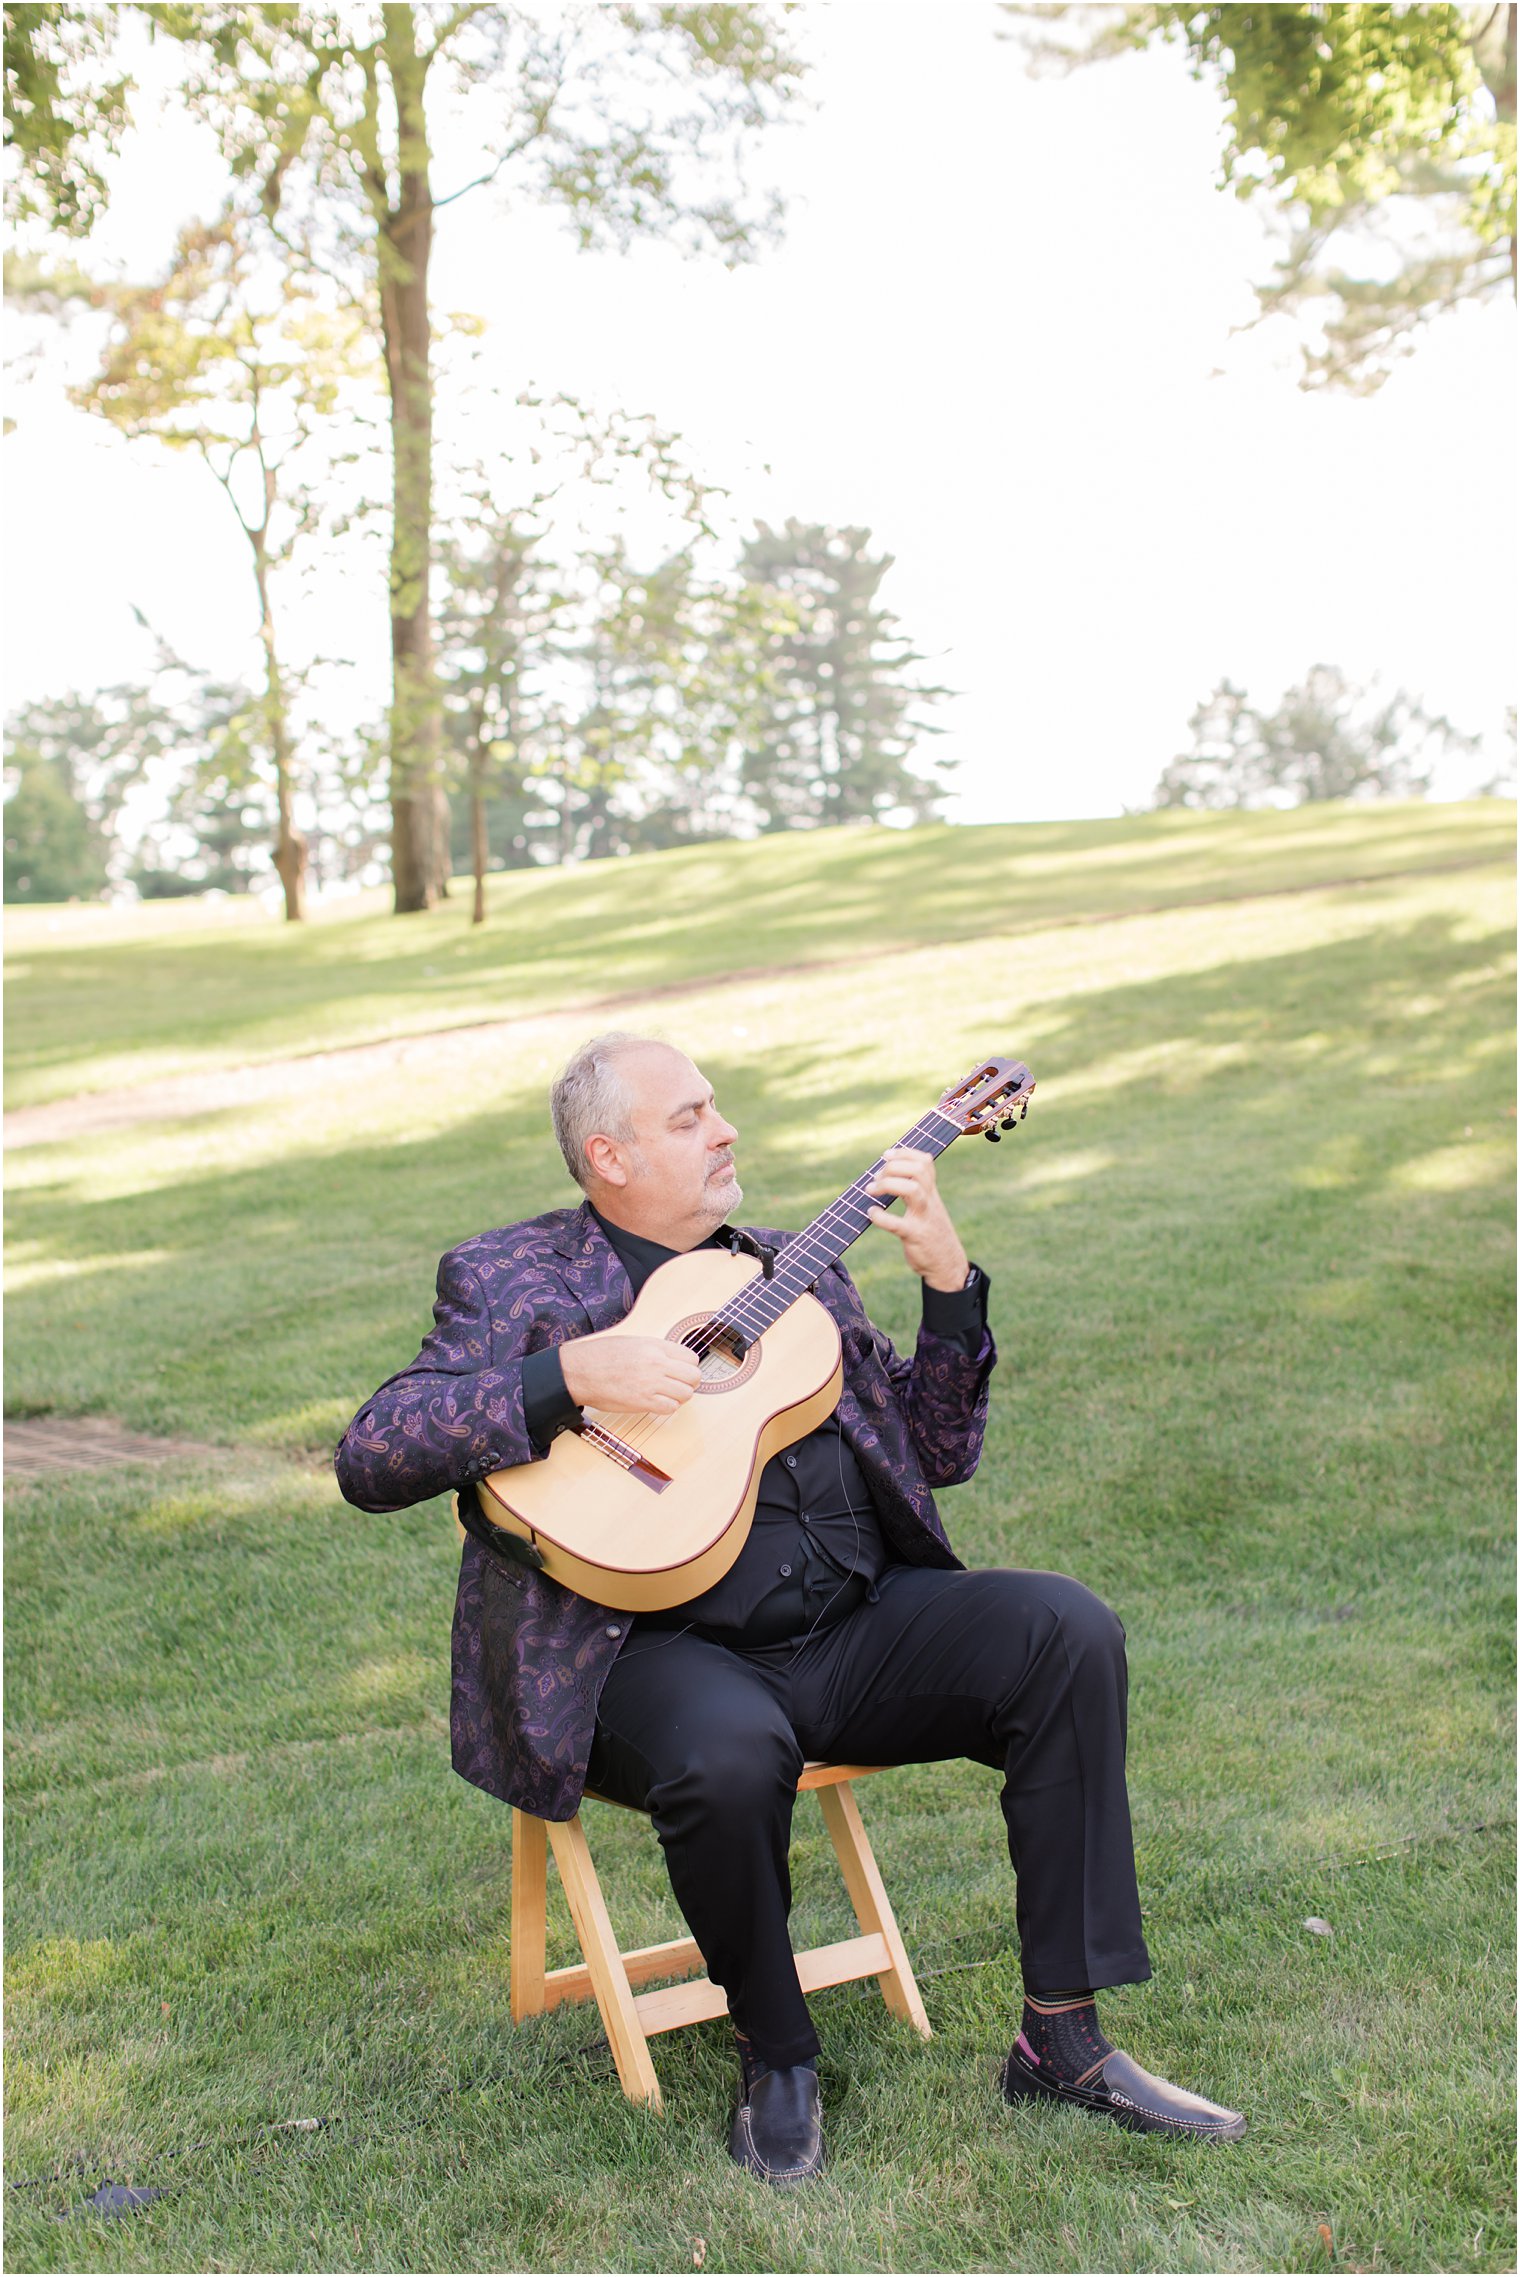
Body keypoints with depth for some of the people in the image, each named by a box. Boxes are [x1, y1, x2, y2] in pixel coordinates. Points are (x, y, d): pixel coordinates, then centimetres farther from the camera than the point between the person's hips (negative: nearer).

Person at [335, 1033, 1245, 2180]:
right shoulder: (513, 1279, 3)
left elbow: (938, 1453, 18)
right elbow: (369, 1458, -9)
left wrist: (947, 1277, 4)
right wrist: (570, 1377, -19)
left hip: (854, 1626, 5)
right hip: (658, 1648, -5)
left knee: (1067, 1630, -17)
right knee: (729, 1756, -37)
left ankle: (1063, 2040, -7)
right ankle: (777, 2059, -4)